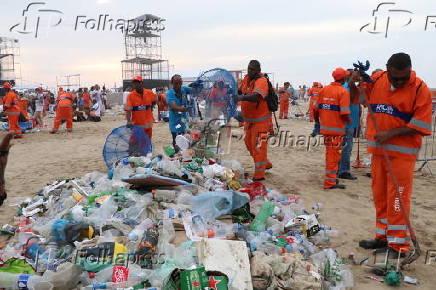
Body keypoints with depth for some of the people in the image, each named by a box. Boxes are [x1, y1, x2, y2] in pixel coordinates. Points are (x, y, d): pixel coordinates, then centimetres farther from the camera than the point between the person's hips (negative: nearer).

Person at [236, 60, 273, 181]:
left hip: (260, 120, -9)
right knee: (249, 143, 18)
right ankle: (266, 164, 37)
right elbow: (240, 91, 19)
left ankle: (259, 174, 6)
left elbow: (255, 96, -38)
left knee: (258, 145, -4)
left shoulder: (261, 81, -21)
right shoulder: (246, 78, 4)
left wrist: (242, 97, -52)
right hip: (248, 119, 9)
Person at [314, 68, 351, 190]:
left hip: (325, 128, 6)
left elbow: (316, 109, 8)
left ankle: (331, 178, 31)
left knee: (330, 153, 19)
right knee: (334, 155, 2)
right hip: (337, 129, -6)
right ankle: (330, 182, 8)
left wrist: (318, 122, 23)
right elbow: (344, 114, -18)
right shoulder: (343, 92, -12)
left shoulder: (324, 90, 6)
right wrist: (348, 121, 3)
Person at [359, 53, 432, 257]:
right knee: (379, 195, 12)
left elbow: (420, 125, -12)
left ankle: (398, 245, 4)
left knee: (398, 197, -5)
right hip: (378, 148, 5)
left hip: (402, 151, -5)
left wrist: (391, 133, -18)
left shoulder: (420, 89, -10)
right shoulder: (376, 79, 4)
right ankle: (383, 237, 25)